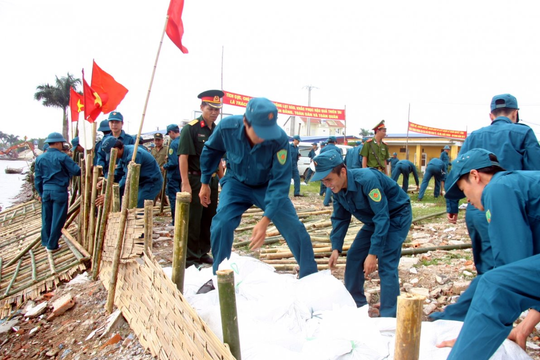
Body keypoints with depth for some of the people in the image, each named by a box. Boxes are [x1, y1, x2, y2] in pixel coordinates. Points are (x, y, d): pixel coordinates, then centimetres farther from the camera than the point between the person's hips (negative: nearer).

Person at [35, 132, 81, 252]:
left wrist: (40, 193, 19)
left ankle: (46, 242, 26)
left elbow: (37, 178, 10)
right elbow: (76, 171, -12)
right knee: (57, 218, 3)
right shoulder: (62, 157, -11)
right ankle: (52, 245, 8)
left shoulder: (40, 158, 6)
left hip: (46, 190, 6)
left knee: (46, 218, 16)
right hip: (59, 190, -5)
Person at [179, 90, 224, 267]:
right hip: (195, 180, -7)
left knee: (209, 219, 12)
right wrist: (185, 183, -20)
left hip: (212, 180, 7)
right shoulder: (190, 129, -10)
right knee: (193, 221, -1)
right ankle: (190, 256, 11)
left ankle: (203, 252, 25)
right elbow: (183, 156, -14)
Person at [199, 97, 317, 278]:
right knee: (222, 224, -18)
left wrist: (265, 220, -41)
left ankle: (310, 277, 10)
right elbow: (211, 150, -5)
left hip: (268, 186, -1)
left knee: (295, 227, -10)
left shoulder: (279, 139, -34)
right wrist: (205, 183, 4)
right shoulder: (227, 127, -28)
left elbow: (279, 183, -32)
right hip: (237, 183, 1)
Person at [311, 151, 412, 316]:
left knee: (386, 264, -18)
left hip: (397, 216, -8)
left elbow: (382, 218, -35)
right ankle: (356, 304, 20)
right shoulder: (337, 189, -12)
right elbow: (339, 219, 0)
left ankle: (389, 317, -10)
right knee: (354, 257, 4)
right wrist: (336, 248, -10)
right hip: (374, 219, 8)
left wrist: (373, 253, -35)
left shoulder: (367, 179, -36)